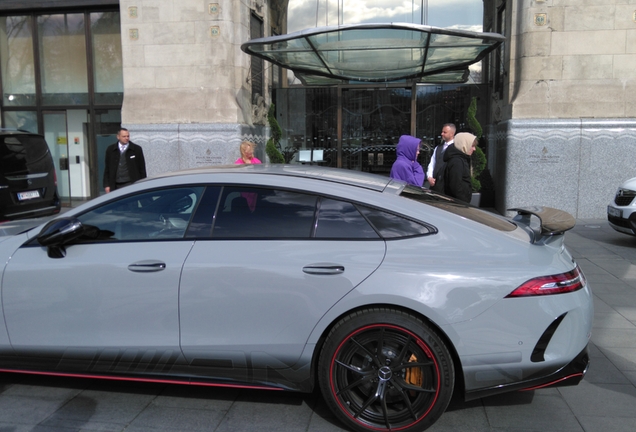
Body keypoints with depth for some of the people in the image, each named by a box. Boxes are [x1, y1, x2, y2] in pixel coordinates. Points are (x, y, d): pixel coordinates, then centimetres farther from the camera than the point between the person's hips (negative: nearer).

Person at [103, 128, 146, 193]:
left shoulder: (137, 149, 3)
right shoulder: (110, 150, 7)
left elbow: (142, 168, 5)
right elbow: (107, 168, 11)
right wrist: (106, 185, 4)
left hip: (131, 184, -2)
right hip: (116, 185, 2)